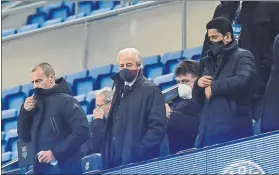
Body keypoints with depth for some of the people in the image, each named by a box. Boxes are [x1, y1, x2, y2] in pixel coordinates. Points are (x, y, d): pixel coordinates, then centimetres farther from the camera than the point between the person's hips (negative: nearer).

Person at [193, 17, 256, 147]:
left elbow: (243, 80, -22)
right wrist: (198, 84, 3)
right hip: (209, 127, 7)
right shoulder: (212, 61, 22)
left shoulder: (242, 56, -1)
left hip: (232, 128, -7)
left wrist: (214, 87, -11)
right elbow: (199, 96, 27)